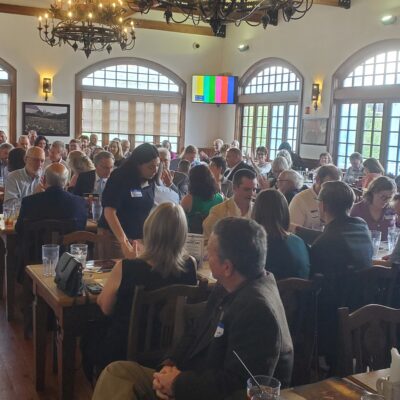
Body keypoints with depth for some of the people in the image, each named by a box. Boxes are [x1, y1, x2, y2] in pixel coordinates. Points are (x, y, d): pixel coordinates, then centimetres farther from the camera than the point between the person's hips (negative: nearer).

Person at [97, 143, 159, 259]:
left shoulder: (150, 182, 5)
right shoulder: (119, 178, -13)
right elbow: (109, 212, -20)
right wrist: (124, 242, -27)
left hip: (140, 239, 5)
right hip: (115, 237, -5)